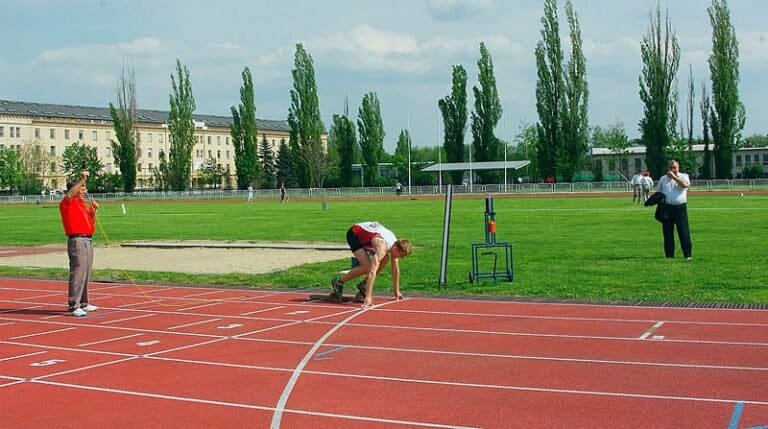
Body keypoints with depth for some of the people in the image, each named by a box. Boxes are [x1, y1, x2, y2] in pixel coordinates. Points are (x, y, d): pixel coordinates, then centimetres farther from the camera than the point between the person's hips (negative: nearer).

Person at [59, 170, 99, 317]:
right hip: (77, 241, -9)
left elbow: (92, 225, 22)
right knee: (77, 273, -13)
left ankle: (83, 303, 24)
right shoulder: (67, 203, -4)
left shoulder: (84, 205, 19)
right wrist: (81, 180, -32)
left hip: (88, 241, 9)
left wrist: (94, 211, 7)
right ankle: (73, 306, -12)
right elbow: (69, 194, -28)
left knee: (86, 273, 14)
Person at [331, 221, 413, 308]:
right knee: (367, 267, -20)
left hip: (364, 232, 8)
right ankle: (338, 282, -2)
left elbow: (395, 269, 2)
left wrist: (396, 291, 7)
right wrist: (368, 297, -47)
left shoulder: (395, 244, -11)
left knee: (386, 258, -1)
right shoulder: (382, 248, -36)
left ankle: (363, 286, 9)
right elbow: (372, 271, -43)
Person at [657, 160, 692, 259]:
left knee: (684, 232, -5)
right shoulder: (663, 178, 16)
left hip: (680, 207, -3)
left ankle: (687, 254, -1)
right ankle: (669, 255, 12)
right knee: (667, 233, 5)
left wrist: (674, 177, -18)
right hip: (667, 208, 3)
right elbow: (659, 192, 22)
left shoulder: (684, 176, 6)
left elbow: (685, 185, -16)